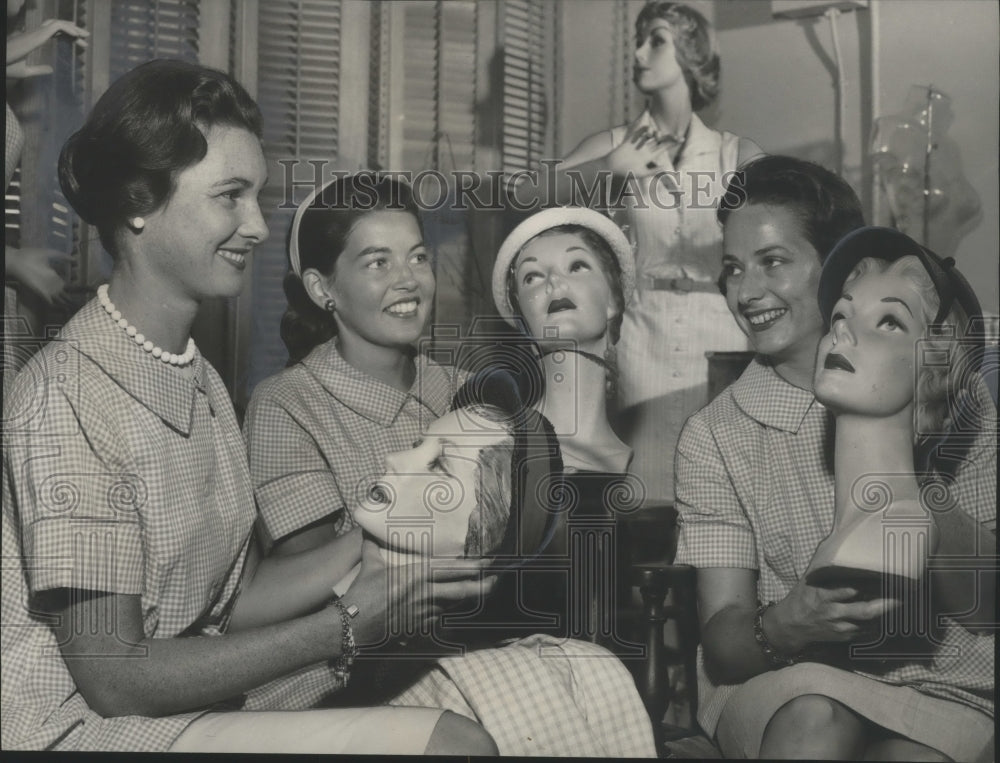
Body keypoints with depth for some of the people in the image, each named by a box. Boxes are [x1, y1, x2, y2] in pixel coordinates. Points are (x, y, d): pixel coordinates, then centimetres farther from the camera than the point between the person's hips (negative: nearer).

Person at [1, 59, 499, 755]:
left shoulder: (200, 381, 11)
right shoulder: (70, 396, -17)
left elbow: (237, 595, 8)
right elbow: (115, 678, -18)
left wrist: (373, 553, -7)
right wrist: (348, 626, -17)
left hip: (200, 707, 8)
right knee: (447, 741, -23)